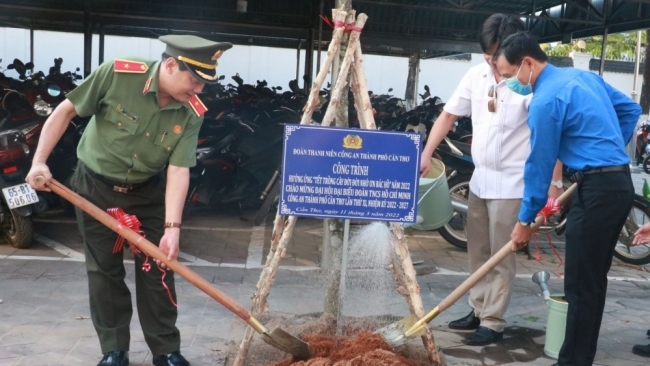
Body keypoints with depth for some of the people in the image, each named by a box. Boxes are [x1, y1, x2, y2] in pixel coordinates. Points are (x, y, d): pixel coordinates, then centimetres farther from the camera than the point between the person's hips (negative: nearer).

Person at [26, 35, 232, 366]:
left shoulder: (192, 113, -17)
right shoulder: (117, 74, -24)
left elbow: (179, 170, -19)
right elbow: (66, 110, -13)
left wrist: (172, 227, -27)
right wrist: (39, 161, -16)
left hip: (148, 193, 2)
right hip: (95, 187, -1)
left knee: (157, 271, 2)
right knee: (104, 272, 4)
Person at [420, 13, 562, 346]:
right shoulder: (476, 75, 3)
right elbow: (449, 115, 11)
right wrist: (427, 153, 1)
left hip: (511, 184, -7)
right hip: (480, 178, 7)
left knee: (501, 256, 0)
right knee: (478, 252, 15)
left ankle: (493, 323, 9)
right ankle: (479, 310, 29)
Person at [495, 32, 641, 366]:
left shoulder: (545, 101, -14)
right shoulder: (584, 76, 14)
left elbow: (539, 164, -10)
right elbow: (630, 109, 22)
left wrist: (525, 220, -1)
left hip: (597, 190, -10)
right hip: (619, 184, 10)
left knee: (580, 284, -4)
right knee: (593, 279, 15)